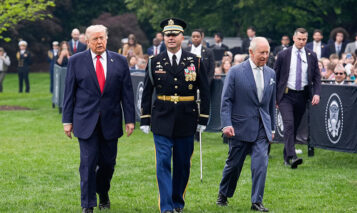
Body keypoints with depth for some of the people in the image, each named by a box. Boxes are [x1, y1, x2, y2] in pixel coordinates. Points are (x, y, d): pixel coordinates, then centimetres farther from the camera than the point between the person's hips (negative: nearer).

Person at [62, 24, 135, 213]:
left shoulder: (119, 61, 6)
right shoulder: (76, 61, 2)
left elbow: (127, 92, 6)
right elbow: (69, 93, 4)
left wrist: (130, 119, 2)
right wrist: (67, 120, 1)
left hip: (110, 121, 2)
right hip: (86, 121, -2)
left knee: (108, 162, 7)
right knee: (88, 163, -5)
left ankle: (103, 194, 33)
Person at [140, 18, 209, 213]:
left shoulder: (195, 62, 2)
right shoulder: (154, 62, 3)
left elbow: (205, 92, 6)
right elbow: (147, 92, 7)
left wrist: (203, 119, 2)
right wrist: (145, 120, 3)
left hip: (186, 121, 1)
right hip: (162, 120, -1)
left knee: (183, 164, 9)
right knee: (163, 162, -8)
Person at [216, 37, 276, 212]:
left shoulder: (271, 74, 9)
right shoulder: (236, 72, -5)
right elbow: (226, 100, -6)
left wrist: (271, 127, 17)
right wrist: (226, 124, -15)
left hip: (262, 129, 3)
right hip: (240, 127, -3)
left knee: (261, 163, -10)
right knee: (233, 164, 8)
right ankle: (223, 195, 30)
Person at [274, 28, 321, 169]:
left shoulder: (311, 56, 6)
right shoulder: (283, 55, -1)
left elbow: (317, 76, 8)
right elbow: (275, 76, 4)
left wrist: (316, 93, -8)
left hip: (302, 96, 3)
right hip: (286, 95, -3)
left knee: (295, 126, 9)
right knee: (289, 124, -18)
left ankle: (286, 157, 22)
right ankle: (292, 157, -26)